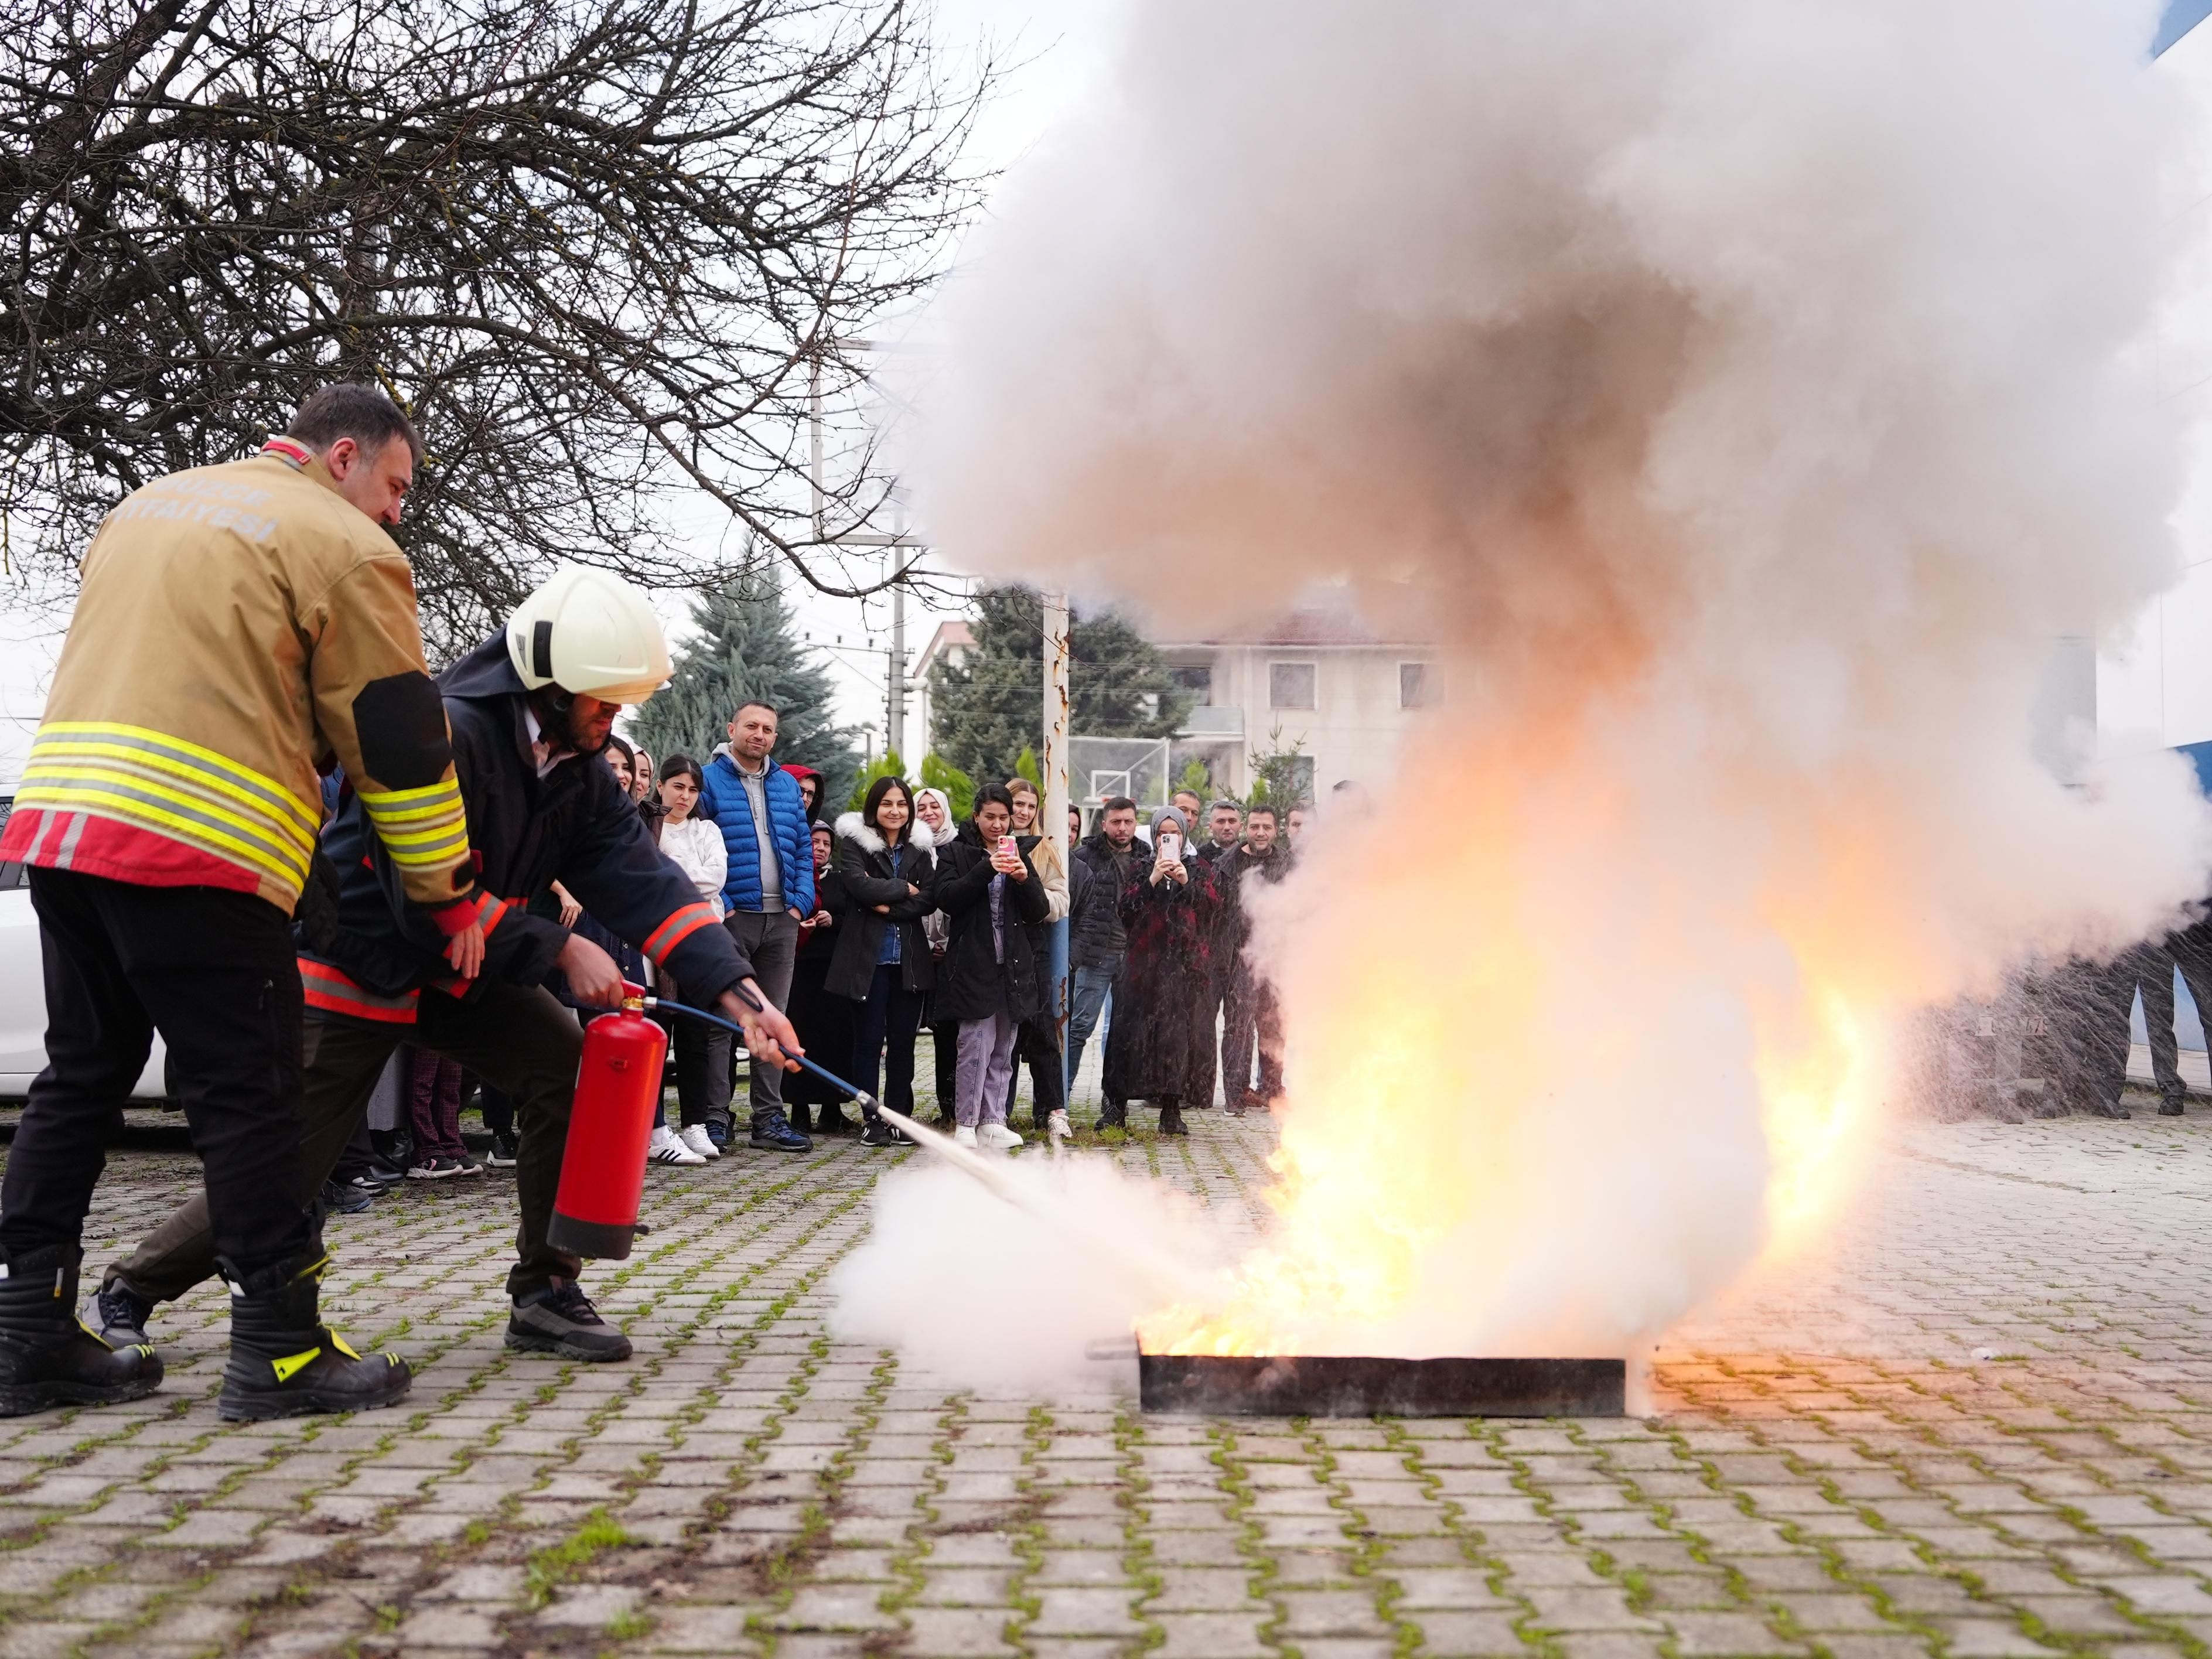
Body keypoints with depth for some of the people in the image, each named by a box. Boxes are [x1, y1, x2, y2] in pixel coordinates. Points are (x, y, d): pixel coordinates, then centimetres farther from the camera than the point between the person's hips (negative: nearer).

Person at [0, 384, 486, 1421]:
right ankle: (279, 1352, 2)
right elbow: (398, 742, 0)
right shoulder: (344, 547, 0)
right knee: (248, 1097, -2)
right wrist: (450, 902, 8)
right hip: (196, 848, -8)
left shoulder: (149, 507, 24)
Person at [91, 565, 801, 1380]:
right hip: (357, 967, -6)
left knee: (573, 1069, -15)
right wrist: (561, 951, -28)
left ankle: (544, 1295, -5)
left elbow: (644, 880, -14)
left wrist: (742, 996, -25)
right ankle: (131, 1292, 21)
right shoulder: (446, 733, -28)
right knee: (281, 1173, -5)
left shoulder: (579, 770, -4)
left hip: (465, 971, 7)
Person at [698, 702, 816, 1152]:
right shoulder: (708, 781, -2)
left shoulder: (787, 785, 14)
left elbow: (804, 848, 15)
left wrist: (801, 901, 2)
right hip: (731, 917, -5)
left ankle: (769, 1119, 12)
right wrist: (717, 905, -15)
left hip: (781, 918, 5)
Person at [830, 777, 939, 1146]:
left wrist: (889, 907, -12)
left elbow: (929, 900, 0)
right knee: (869, 1038, -2)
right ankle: (871, 1119, 4)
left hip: (910, 958, 3)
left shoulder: (920, 848, 11)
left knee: (903, 1039, 4)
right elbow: (859, 886, -16)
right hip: (869, 956, -3)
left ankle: (898, 1117, 12)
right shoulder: (854, 843, 1)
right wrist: (904, 889, -6)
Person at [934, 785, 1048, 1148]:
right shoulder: (957, 853, 5)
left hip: (1012, 965, 4)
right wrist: (986, 869, -20)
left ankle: (992, 1122, 11)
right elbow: (947, 900, -10)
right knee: (976, 1047, -9)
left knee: (1003, 1051, 5)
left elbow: (1038, 912, 10)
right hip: (973, 964, -4)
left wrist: (1025, 879, -9)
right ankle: (966, 1125, -2)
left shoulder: (1019, 855, 17)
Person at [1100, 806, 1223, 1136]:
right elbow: (1125, 907, 0)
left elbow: (1214, 905, 1)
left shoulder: (1200, 869, 15)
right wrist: (1152, 881, -11)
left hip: (1186, 963, 0)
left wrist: (1187, 882, -11)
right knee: (1131, 1031, -4)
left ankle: (1171, 1110, -1)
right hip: (1145, 962, 1)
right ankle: (1117, 1106, 3)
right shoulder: (1141, 870, 15)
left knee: (1178, 1032, -6)